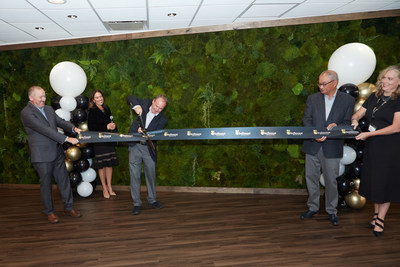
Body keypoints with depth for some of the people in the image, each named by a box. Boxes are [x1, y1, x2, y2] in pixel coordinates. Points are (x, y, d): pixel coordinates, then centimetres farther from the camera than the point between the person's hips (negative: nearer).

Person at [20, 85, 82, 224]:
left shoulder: (49, 109, 12)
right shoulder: (26, 113, -13)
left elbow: (60, 121, 8)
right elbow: (45, 129, -22)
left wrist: (73, 128, -15)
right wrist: (67, 139, -27)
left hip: (57, 152, 7)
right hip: (42, 155, -6)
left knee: (64, 180, 11)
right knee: (46, 184, 6)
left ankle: (68, 207, 24)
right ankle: (49, 212, 22)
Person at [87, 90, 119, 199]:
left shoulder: (107, 109, 12)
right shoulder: (91, 111, -5)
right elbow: (91, 127, -12)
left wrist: (113, 126, -1)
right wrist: (106, 127, -15)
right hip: (99, 141, -5)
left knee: (110, 164, 7)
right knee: (101, 165, 1)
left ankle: (109, 187, 19)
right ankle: (104, 189, 14)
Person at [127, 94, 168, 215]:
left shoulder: (162, 119, -5)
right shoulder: (146, 103, -1)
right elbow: (129, 97, 5)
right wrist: (136, 106, -16)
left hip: (148, 148, 0)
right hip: (135, 146, 0)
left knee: (151, 174, 10)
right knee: (135, 175, 0)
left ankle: (152, 200, 29)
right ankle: (137, 204, 9)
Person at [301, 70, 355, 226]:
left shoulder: (347, 100, 2)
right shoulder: (312, 98, 5)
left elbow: (348, 123, 3)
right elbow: (306, 119, 1)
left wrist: (336, 126, -18)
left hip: (332, 148, -2)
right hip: (312, 146, 2)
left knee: (331, 180, 6)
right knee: (311, 178, 10)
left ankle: (331, 211, 24)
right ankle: (313, 208, 26)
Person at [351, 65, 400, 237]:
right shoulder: (374, 97, 9)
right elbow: (358, 113, 14)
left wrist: (369, 134, -19)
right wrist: (355, 120, -10)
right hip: (372, 146, 6)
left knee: (385, 182, 2)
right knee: (373, 181, 12)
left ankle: (380, 219, 15)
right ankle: (376, 213, 27)